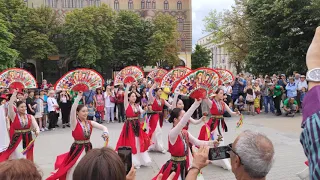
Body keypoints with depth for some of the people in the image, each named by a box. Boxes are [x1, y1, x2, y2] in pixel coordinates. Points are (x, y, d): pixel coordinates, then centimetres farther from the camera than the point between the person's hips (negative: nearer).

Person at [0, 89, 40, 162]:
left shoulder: (30, 117, 2)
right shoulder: (14, 116, -4)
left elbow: (36, 126, -7)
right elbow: (10, 105, -18)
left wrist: (37, 131, -30)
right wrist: (14, 94, -20)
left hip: (28, 139, 3)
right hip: (17, 139, -3)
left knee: (27, 157, 14)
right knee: (18, 157, -4)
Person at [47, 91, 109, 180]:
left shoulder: (90, 123, 1)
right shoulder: (75, 123, -12)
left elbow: (103, 127, -3)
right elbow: (72, 110, -29)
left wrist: (106, 132, -26)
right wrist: (79, 96, -34)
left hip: (88, 149, 4)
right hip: (77, 150, -4)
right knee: (74, 173, 0)